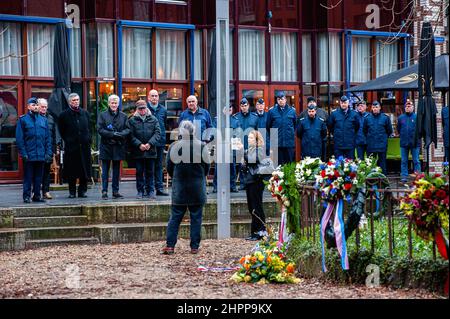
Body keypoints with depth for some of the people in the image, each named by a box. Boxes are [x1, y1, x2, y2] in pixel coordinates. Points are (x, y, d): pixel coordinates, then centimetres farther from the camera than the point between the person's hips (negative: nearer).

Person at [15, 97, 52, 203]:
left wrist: (48, 152, 4)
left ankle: (37, 195, 17)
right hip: (29, 155, -4)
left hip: (41, 155, 4)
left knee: (39, 177, 9)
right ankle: (26, 196, 6)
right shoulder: (23, 120, -2)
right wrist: (23, 153, -11)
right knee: (28, 176, -1)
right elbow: (19, 138, -4)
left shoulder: (43, 120, 11)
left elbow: (48, 138, 12)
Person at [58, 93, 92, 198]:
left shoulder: (85, 113, 11)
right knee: (71, 171, 1)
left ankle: (82, 191, 12)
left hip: (84, 146, 3)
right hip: (71, 146, -3)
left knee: (85, 169, 3)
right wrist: (67, 141, 3)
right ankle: (72, 192, 9)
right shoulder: (64, 115, 1)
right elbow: (62, 131, 7)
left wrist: (88, 139, 9)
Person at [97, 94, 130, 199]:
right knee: (105, 170, -1)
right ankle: (104, 191, 2)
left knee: (116, 170, 8)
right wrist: (112, 134, -16)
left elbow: (128, 129, 3)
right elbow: (100, 129, -6)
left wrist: (119, 134, -17)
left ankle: (115, 191, 13)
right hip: (106, 146, -2)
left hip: (118, 146, 2)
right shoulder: (103, 115, 2)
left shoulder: (123, 116, 9)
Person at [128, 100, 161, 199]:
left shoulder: (153, 119, 6)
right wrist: (139, 145, -13)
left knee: (150, 172, 6)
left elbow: (157, 133, 0)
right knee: (139, 172, 5)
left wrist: (150, 144, -12)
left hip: (150, 150, 0)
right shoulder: (132, 120, 4)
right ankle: (140, 191, 12)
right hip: (138, 151, 0)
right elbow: (131, 135, -2)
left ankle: (150, 191, 12)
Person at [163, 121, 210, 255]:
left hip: (179, 188, 0)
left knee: (175, 217, 6)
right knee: (196, 217, 7)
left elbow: (169, 168, 0)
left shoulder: (173, 146, -8)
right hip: (197, 188, 0)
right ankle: (194, 246, 8)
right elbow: (207, 166, 1)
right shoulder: (201, 146, -8)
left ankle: (170, 245, 1)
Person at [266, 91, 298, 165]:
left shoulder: (292, 110, 3)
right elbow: (268, 126, 7)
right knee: (278, 164, 3)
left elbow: (295, 125, 15)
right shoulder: (271, 111, -1)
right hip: (277, 144, -1)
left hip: (290, 143, 1)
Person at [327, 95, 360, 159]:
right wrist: (335, 134, 11)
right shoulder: (334, 114, 1)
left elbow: (357, 127, 12)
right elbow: (330, 127, 11)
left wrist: (352, 135, 12)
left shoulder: (354, 114, 2)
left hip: (350, 145, 0)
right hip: (338, 145, 0)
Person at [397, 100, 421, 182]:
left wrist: (416, 137, 2)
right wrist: (403, 135, 12)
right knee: (404, 161, 6)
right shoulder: (400, 118, 7)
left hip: (415, 143, -3)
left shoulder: (417, 117, -4)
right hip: (404, 143, 3)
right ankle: (404, 177, 11)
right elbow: (398, 129, 18)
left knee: (416, 161, 2)